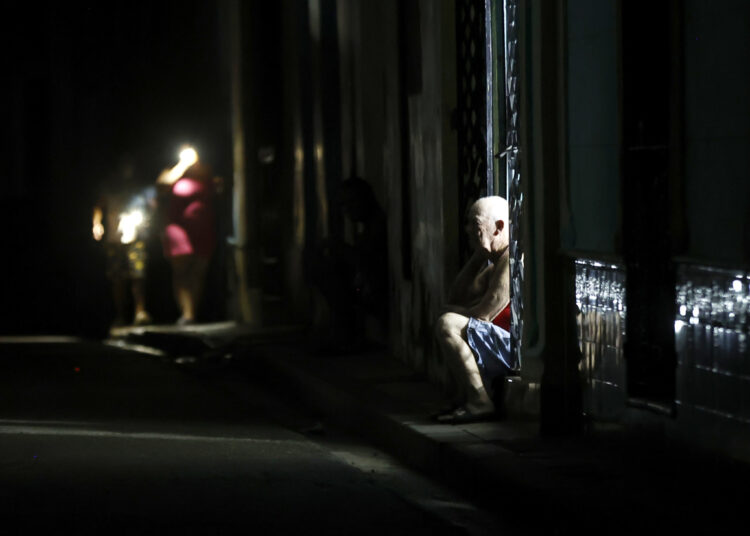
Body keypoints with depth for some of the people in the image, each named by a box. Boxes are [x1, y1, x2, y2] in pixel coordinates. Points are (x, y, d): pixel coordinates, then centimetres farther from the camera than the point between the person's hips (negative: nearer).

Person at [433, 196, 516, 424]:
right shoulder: (492, 260, 19)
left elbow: (484, 314, -19)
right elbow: (455, 299, 17)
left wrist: (455, 311, 2)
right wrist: (478, 256, 12)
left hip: (513, 347, -11)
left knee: (448, 324, -23)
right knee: (445, 324, 24)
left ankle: (480, 403, -23)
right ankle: (464, 397, 8)